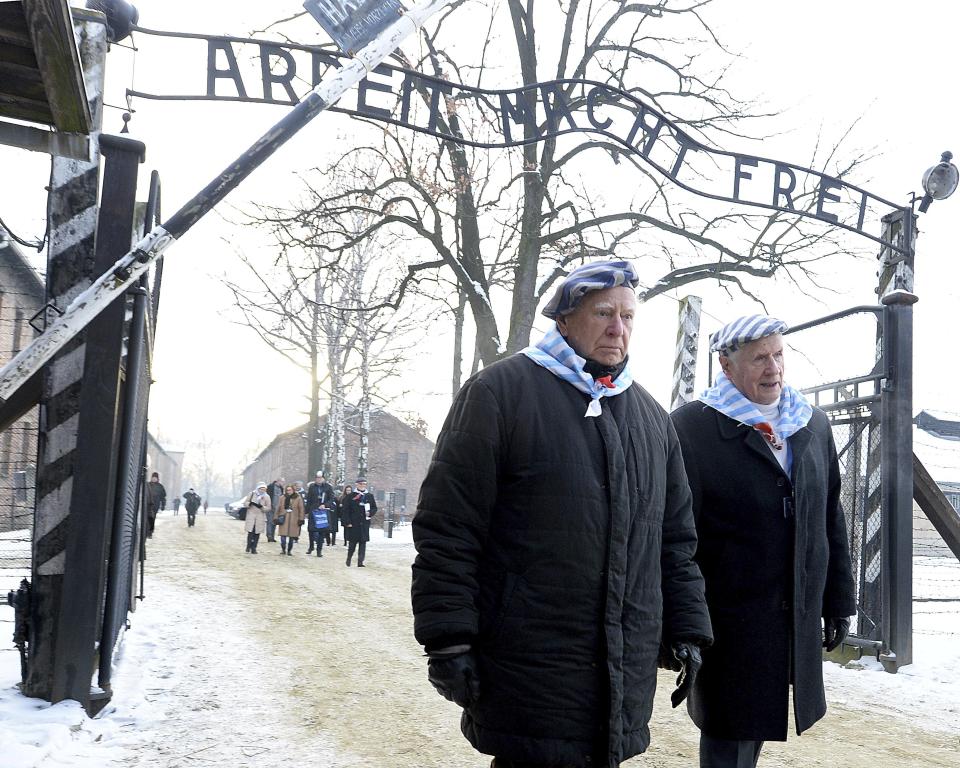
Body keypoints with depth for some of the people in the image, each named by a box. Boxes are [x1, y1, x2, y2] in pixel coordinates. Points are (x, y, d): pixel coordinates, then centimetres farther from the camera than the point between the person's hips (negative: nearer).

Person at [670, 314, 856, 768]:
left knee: (753, 731, 16)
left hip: (799, 623, 6)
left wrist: (838, 600, 15)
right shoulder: (691, 427, -9)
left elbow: (831, 520, 16)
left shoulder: (813, 425, 11)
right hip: (727, 623, -5)